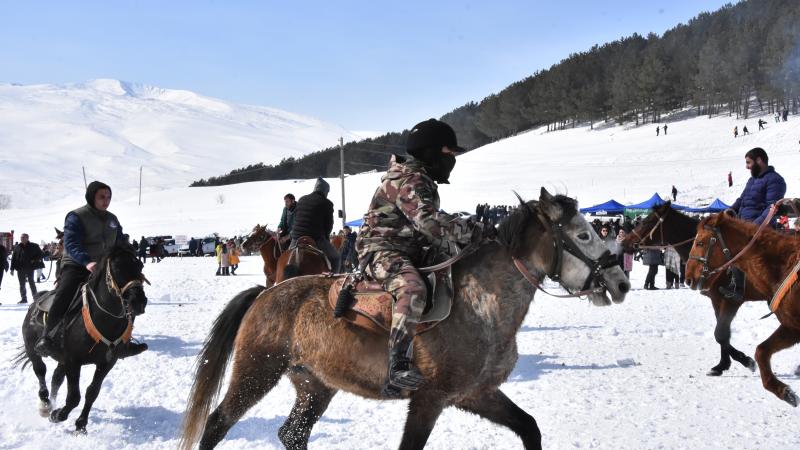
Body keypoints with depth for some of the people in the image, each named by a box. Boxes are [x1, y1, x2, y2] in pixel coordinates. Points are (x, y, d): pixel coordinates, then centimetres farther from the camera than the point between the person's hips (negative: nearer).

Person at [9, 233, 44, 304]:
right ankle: (23, 298, 13)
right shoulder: (17, 247, 6)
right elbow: (13, 258, 7)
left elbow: (41, 255, 5)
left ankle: (35, 297, 7)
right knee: (22, 284, 6)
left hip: (30, 268, -3)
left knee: (31, 282, 0)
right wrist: (12, 269, 3)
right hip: (20, 269, 3)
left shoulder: (33, 246, -2)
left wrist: (34, 260, -10)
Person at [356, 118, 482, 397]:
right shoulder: (409, 182, -16)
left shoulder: (422, 182, 19)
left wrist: (459, 242, 11)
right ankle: (398, 366, -47)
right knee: (413, 289, -38)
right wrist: (476, 231, -26)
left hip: (408, 252, 11)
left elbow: (427, 231, 24)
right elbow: (431, 223, -29)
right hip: (382, 251, -11)